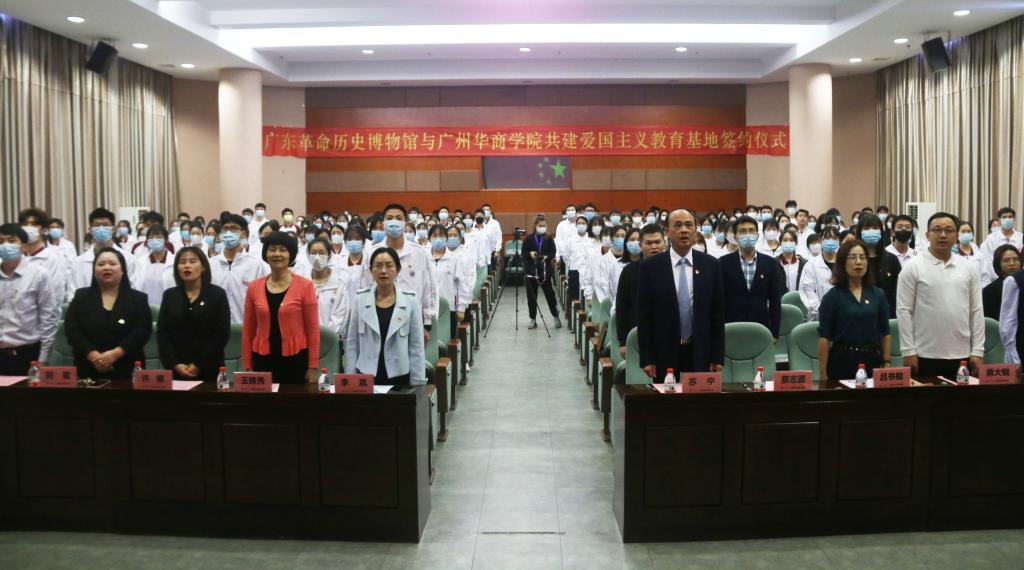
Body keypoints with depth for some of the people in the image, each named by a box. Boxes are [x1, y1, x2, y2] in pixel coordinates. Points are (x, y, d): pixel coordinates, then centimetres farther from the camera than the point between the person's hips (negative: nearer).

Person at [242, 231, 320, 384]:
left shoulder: (305, 286, -3)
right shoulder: (254, 287, 5)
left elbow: (312, 328, -3)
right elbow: (248, 330, 9)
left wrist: (313, 367, -6)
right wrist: (247, 366, 7)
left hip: (296, 360, -2)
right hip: (263, 361, 2)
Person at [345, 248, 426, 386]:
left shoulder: (411, 300, -2)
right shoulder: (360, 298, 2)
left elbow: (416, 345, 0)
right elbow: (352, 343, 5)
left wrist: (417, 383, -3)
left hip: (399, 376, -1)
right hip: (366, 376, 1)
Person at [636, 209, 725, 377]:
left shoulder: (710, 265, 3)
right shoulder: (650, 266, -2)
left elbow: (718, 313, 5)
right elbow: (643, 315, -2)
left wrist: (717, 357, 1)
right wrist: (646, 359, -5)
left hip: (701, 354, 1)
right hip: (664, 355, -1)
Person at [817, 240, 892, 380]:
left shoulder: (878, 294, 7)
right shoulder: (832, 296, -4)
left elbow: (885, 333, 10)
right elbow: (824, 338, -6)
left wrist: (886, 364, 2)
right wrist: (823, 374, -10)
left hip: (872, 361, 3)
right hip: (841, 361, -3)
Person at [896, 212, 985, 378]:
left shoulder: (968, 269, 8)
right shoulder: (913, 267, -3)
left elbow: (976, 311, 8)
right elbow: (904, 310, -6)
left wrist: (977, 351, 2)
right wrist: (908, 351, -11)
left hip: (961, 356, 4)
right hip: (925, 356, -3)